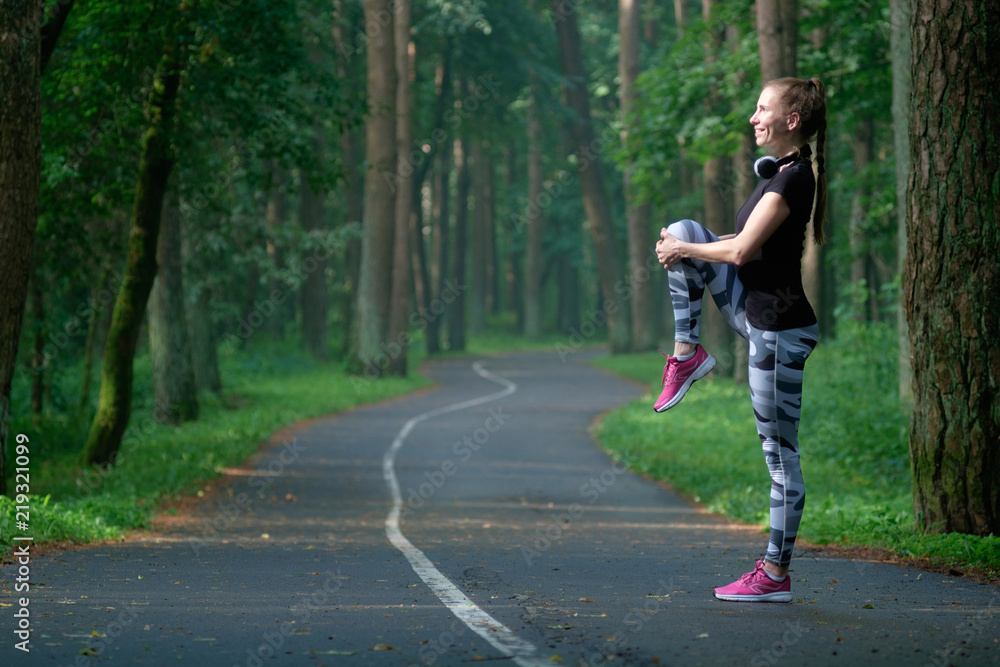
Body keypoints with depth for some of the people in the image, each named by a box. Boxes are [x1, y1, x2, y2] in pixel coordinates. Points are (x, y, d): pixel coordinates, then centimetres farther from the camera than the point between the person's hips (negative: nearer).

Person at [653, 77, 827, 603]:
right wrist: (682, 245, 9)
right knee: (683, 232, 5)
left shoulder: (794, 179, -19)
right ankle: (688, 353, 8)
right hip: (757, 313, 10)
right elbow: (749, 242, 20)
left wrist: (683, 251, -7)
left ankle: (776, 576, 3)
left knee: (780, 453, -3)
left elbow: (741, 250, -23)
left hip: (780, 330, -10)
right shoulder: (788, 174, 12)